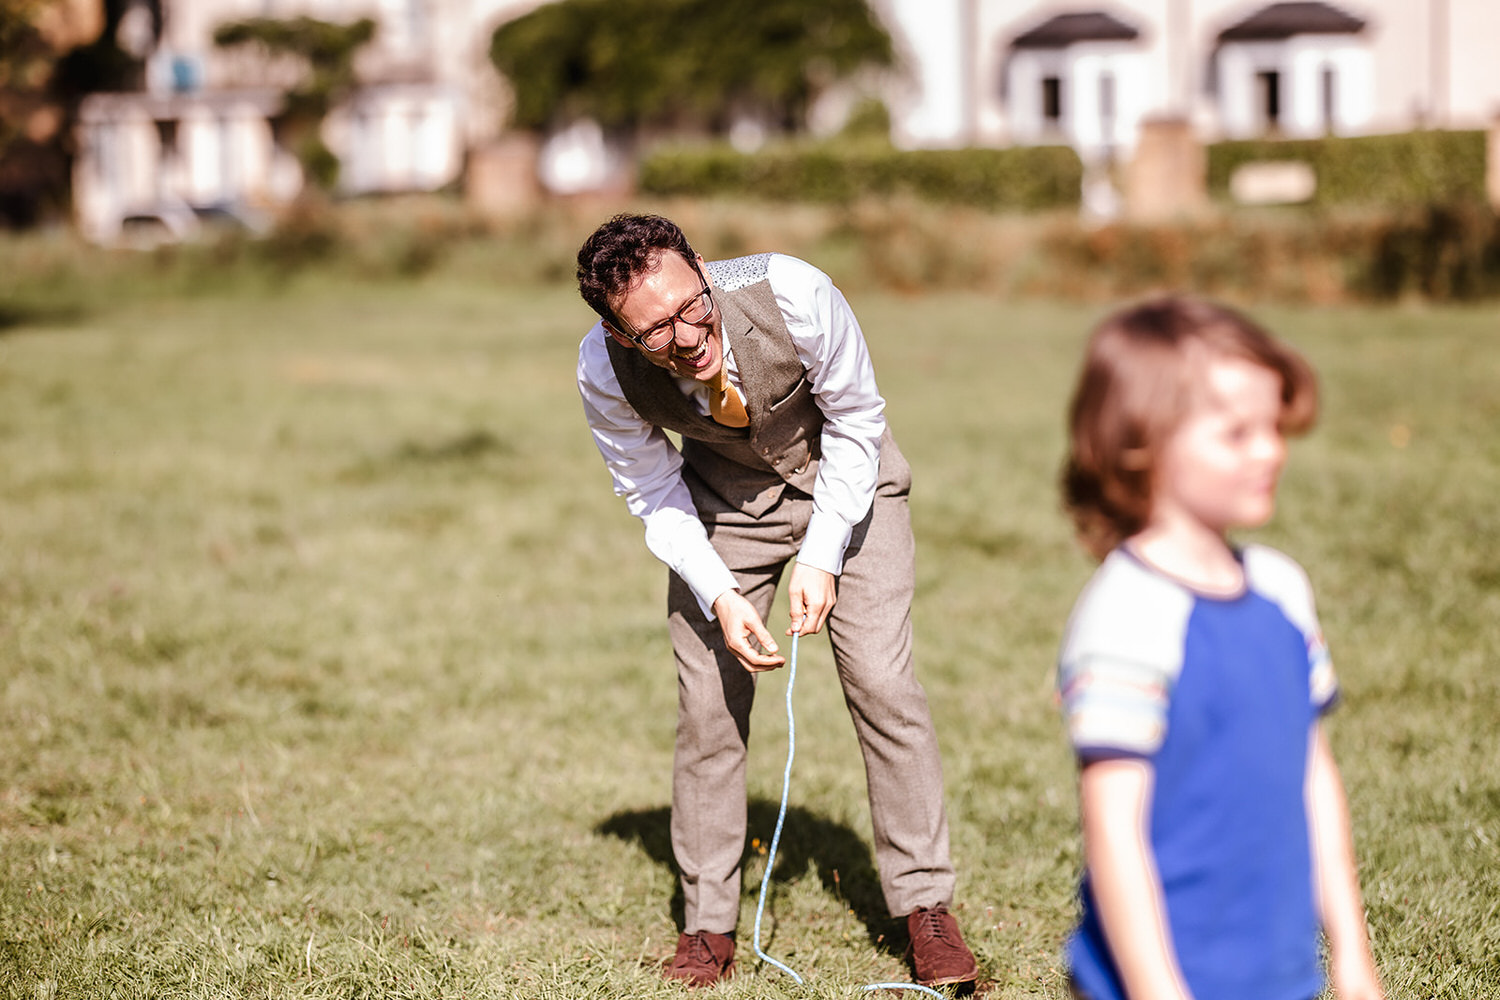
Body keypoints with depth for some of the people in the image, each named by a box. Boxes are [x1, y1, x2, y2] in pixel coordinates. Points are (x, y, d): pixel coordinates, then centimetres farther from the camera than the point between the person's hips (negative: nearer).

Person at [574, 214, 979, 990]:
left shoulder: (793, 295, -36)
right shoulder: (603, 371, -29)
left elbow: (856, 421, -17)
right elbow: (652, 494, -11)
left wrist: (821, 558, -21)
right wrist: (720, 596, -23)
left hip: (843, 478, -1)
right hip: (722, 496, 1)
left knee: (882, 683, -9)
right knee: (708, 700, -4)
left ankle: (926, 907, 3)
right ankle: (707, 925, 10)